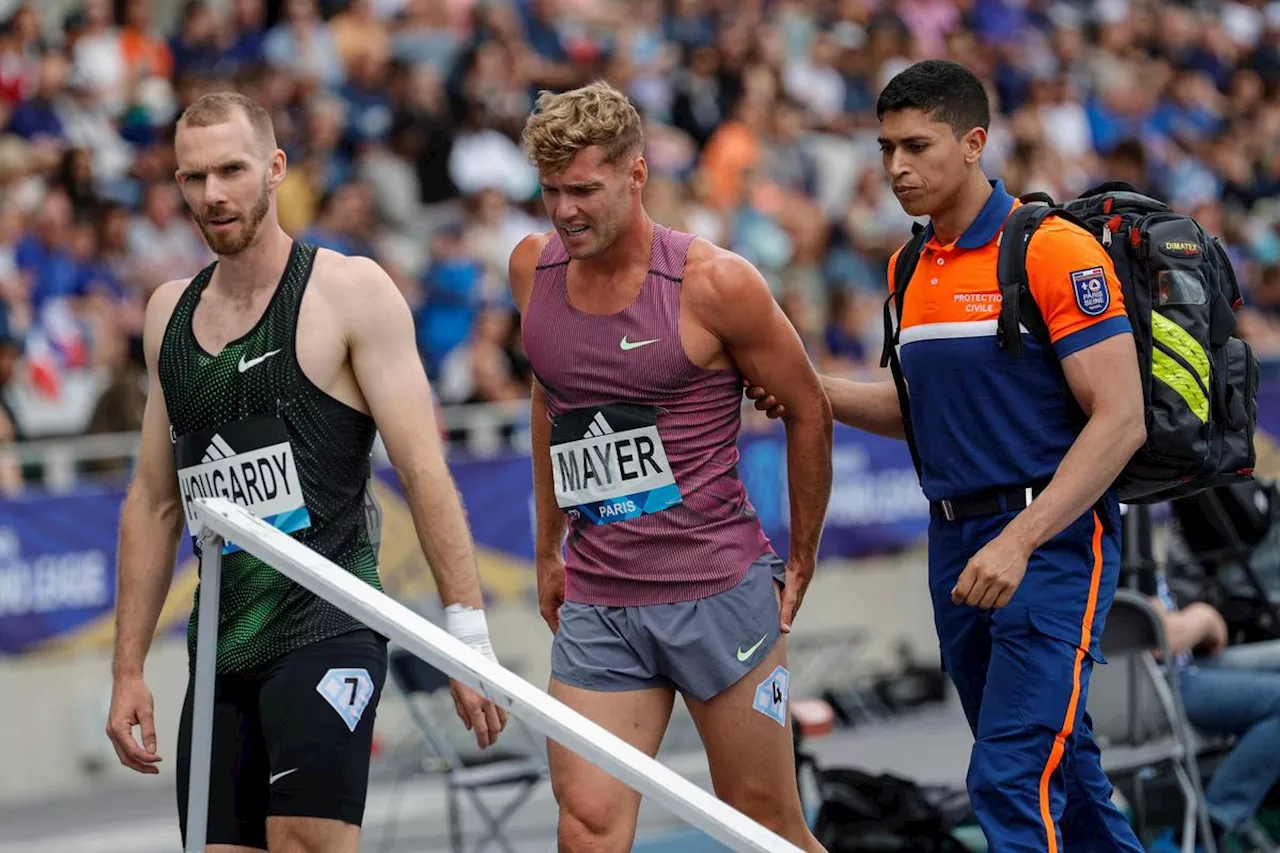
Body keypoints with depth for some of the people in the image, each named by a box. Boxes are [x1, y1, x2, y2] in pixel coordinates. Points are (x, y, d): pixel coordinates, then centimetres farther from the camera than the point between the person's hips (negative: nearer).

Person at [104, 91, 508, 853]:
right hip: (222, 647, 6)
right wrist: (129, 669, 17)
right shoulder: (170, 312, 15)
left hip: (327, 628, -6)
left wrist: (469, 634, -12)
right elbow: (154, 502, 20)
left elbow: (424, 473, -6)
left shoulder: (350, 291, -2)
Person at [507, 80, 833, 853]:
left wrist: (800, 564, 5)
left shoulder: (714, 283, -12)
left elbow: (810, 413, 0)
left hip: (719, 592, -4)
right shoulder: (533, 269, 4)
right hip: (594, 606, 4)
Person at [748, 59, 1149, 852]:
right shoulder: (910, 268, 12)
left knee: (1011, 777, -16)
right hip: (956, 543, 8)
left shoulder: (1055, 251, -12)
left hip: (1053, 542, -8)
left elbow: (1120, 420, -16)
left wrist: (1019, 542, -24)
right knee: (1055, 767, 14)